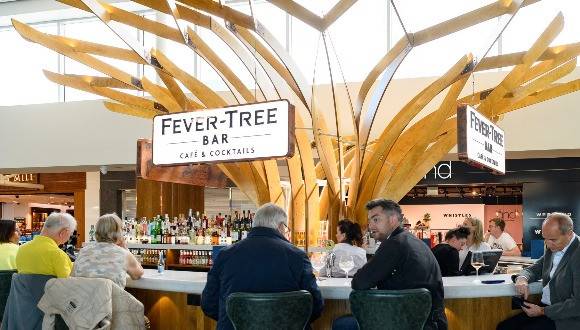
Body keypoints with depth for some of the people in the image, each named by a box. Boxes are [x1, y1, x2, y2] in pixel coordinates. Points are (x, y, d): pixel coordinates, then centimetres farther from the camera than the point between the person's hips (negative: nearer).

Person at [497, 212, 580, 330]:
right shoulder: (552, 249, 6)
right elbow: (534, 269, 19)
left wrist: (543, 311, -16)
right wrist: (522, 278, -6)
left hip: (563, 319, -8)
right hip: (544, 307, 8)